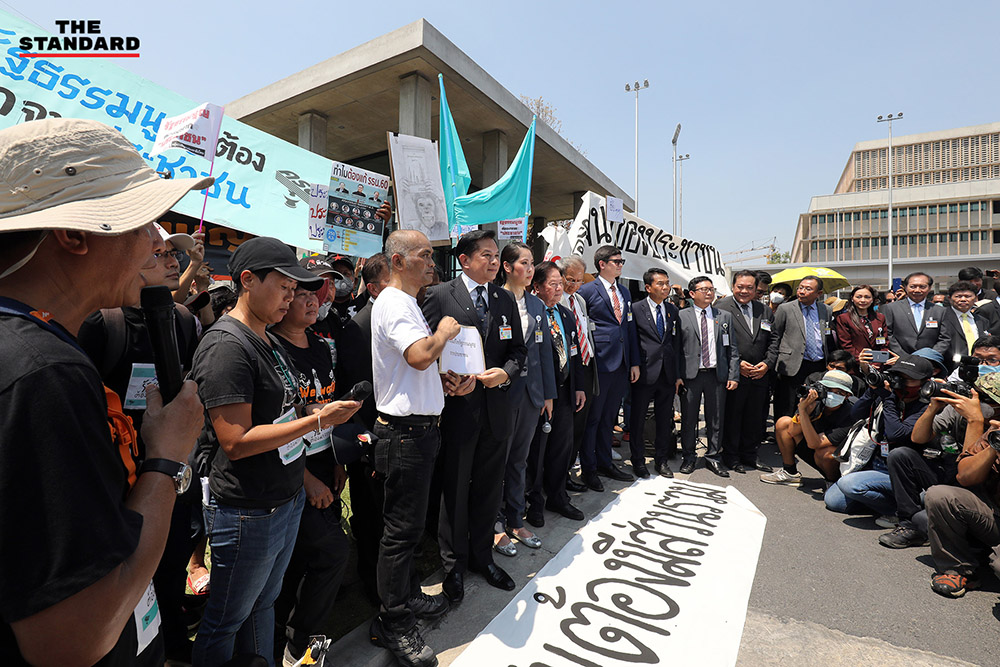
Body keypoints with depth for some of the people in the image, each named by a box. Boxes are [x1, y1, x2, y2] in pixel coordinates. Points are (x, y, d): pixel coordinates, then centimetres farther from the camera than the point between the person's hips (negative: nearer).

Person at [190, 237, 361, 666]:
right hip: (248, 513, -9)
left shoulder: (270, 342, 10)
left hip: (288, 500, 9)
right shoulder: (227, 346, -20)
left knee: (264, 603, 24)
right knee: (226, 622, 14)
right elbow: (236, 442, -24)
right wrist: (317, 420, -24)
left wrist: (311, 410, 0)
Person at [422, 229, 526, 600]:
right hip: (456, 407, -4)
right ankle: (454, 563, 31)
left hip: (496, 409, 5)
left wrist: (505, 372, -8)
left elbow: (518, 349, 11)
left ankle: (482, 556, 38)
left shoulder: (505, 301, 9)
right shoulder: (440, 296, -5)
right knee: (454, 490, 9)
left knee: (489, 489, 17)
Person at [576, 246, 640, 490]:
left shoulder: (624, 292, 16)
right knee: (592, 418, 3)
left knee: (609, 417, 17)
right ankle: (588, 470, 16)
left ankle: (605, 463, 30)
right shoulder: (586, 291, -5)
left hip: (622, 366, 7)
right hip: (599, 364, -6)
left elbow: (630, 328, 16)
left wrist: (635, 362, 11)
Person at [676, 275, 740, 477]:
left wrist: (733, 376, 1)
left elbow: (732, 349, 9)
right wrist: (676, 376, -7)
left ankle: (714, 458, 24)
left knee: (716, 419, 10)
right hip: (690, 375, -2)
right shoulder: (681, 316, 1)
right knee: (688, 419, 6)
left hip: (717, 376, 2)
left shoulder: (725, 316, 10)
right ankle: (688, 457, 21)